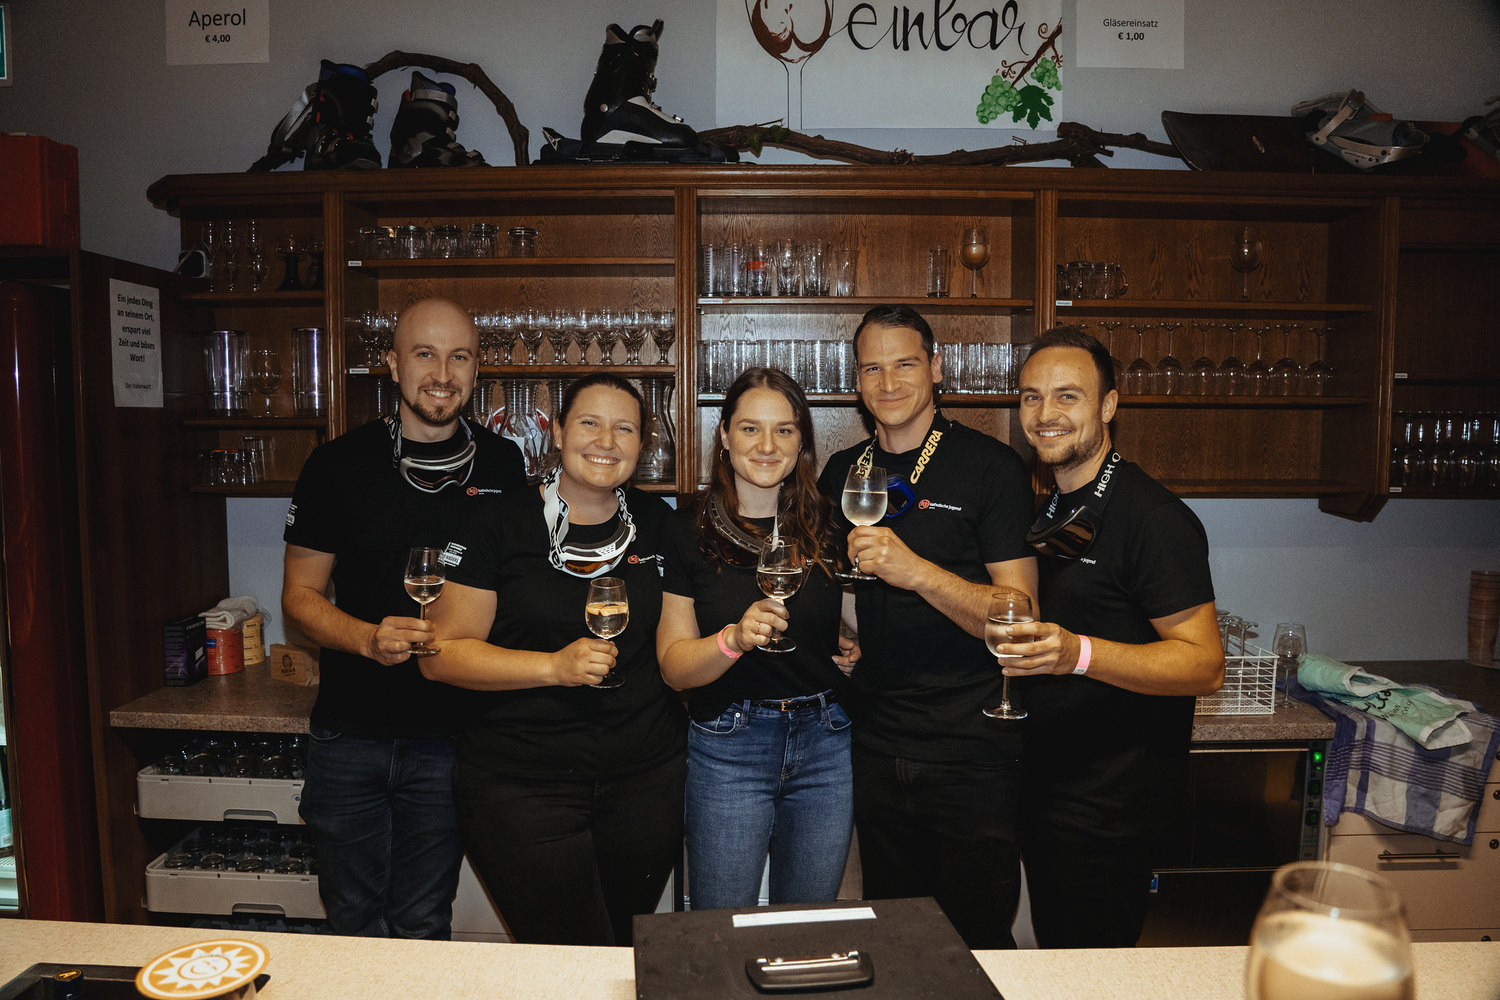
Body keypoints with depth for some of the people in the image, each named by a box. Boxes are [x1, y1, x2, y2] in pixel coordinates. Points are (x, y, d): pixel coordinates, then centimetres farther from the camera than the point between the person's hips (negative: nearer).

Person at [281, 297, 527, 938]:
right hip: (348, 734, 0)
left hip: (449, 736, 0)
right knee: (354, 924, 15)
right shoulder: (339, 464, -1)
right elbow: (299, 595, 2)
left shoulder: (503, 467, 1)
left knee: (421, 927, 13)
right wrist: (368, 638, -16)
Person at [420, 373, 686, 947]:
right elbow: (442, 654, -7)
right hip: (522, 787, -3)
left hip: (647, 780, 4)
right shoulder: (501, 524, -5)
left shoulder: (657, 523, 6)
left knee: (626, 959, 17)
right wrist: (554, 666, -17)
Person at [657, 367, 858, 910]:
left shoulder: (826, 524, 3)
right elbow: (674, 666, -7)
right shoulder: (689, 530, -4)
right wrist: (736, 637, -24)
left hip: (825, 743, 3)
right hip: (728, 749, -2)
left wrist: (857, 649, -3)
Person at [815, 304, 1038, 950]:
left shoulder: (990, 466, -7)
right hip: (876, 746, 5)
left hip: (972, 752, -4)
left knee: (977, 943, 10)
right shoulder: (842, 474, 8)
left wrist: (918, 571, -26)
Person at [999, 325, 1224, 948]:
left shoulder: (1151, 516, -17)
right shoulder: (1052, 512, 11)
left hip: (1109, 802, -8)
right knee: (1055, 972, 22)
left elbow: (1205, 664, -21)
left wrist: (1077, 653, -35)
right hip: (1045, 787, 8)